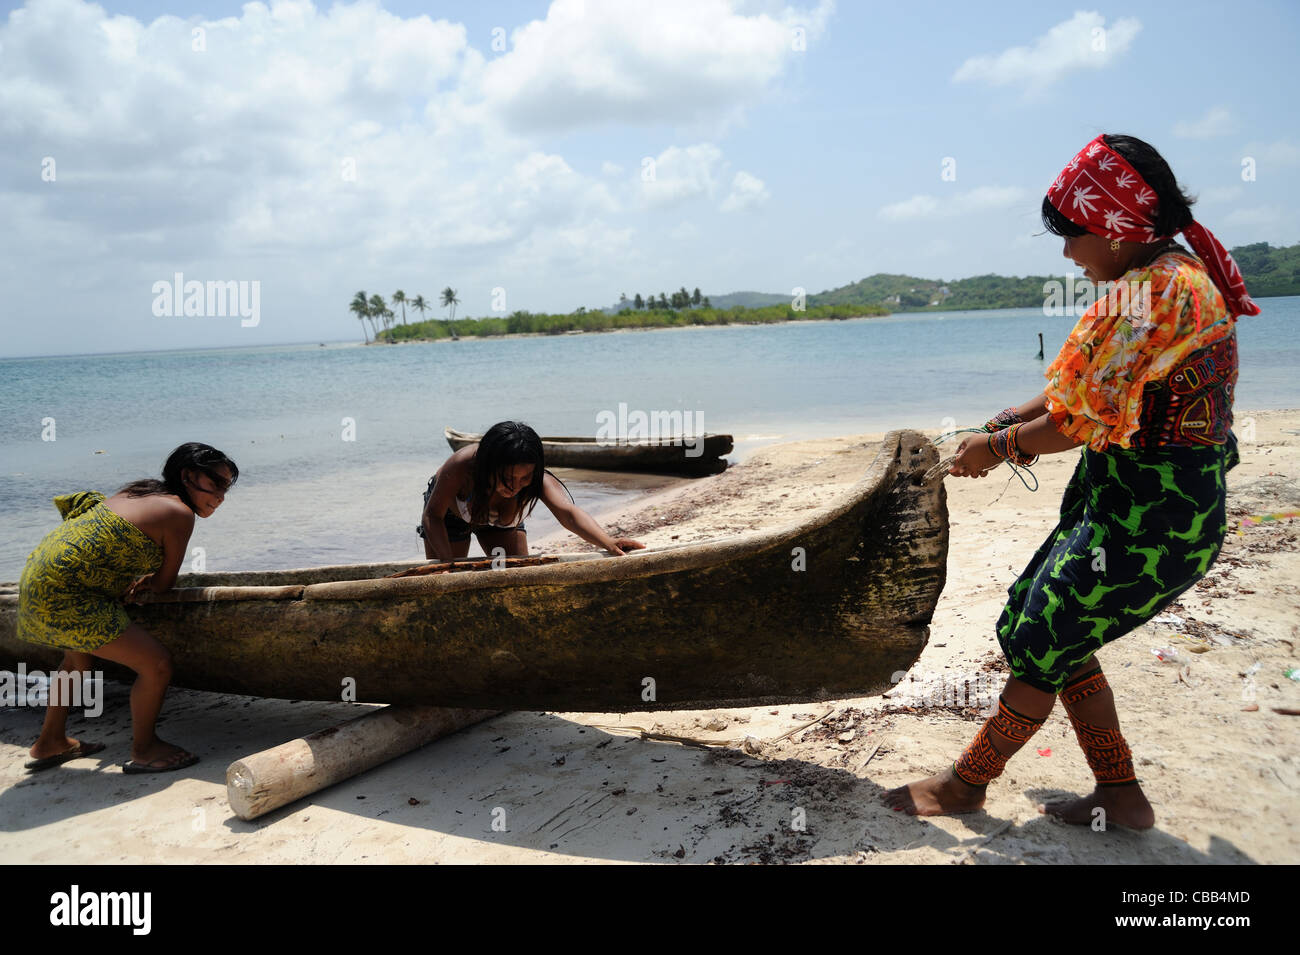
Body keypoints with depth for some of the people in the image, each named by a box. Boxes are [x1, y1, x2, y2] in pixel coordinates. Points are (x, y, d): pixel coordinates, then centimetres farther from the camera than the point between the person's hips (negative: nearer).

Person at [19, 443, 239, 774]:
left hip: (37, 574, 11)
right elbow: (164, 583, -1)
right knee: (157, 664, -6)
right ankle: (143, 750, 15)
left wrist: (135, 582, 16)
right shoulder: (179, 514, -13)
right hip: (65, 594, -10)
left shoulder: (140, 490, 13)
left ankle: (50, 743, 52)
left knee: (78, 656, 35)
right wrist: (144, 584, 19)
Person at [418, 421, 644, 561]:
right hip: (450, 512, -2)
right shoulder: (462, 466, -42)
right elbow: (433, 516, -29)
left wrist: (609, 543, -68)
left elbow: (568, 512, -51)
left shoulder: (535, 477, -37)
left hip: (499, 519, 2)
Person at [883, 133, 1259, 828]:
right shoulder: (1179, 272, 12)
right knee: (1045, 630, 15)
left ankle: (967, 782, 20)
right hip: (1128, 504, 10)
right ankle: (1120, 795, 24)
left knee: (1041, 645, 2)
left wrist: (1001, 446, -7)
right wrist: (1004, 426, 10)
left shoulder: (1156, 291, -21)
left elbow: (1088, 420, -21)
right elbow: (1083, 385, 16)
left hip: (1148, 521, -10)